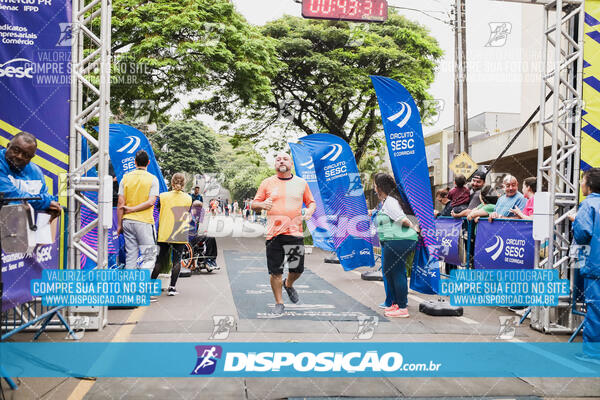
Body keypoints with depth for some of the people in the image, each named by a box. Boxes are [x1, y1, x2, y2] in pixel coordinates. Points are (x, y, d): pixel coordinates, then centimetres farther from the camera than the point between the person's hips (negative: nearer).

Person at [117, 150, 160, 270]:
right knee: (149, 257, 0)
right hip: (144, 221, -4)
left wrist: (119, 224, 7)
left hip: (127, 221, 4)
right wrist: (133, 209, -3)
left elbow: (121, 203, 2)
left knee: (130, 257, 11)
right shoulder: (152, 179, -3)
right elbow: (151, 202, -12)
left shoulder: (126, 177, 5)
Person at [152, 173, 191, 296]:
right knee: (177, 260, 4)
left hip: (164, 234, 1)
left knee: (160, 260, 12)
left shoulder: (163, 196, -3)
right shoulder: (188, 198, 2)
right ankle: (172, 287, 1)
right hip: (180, 235, -1)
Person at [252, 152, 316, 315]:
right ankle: (279, 303, 19)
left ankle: (288, 284, 40)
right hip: (274, 234, -1)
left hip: (295, 233, 1)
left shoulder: (301, 183, 11)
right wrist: (262, 205, -14)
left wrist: (310, 210, -5)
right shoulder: (267, 183, 7)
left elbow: (311, 202, 18)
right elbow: (254, 205, 9)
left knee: (297, 269, 5)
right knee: (275, 272, 0)